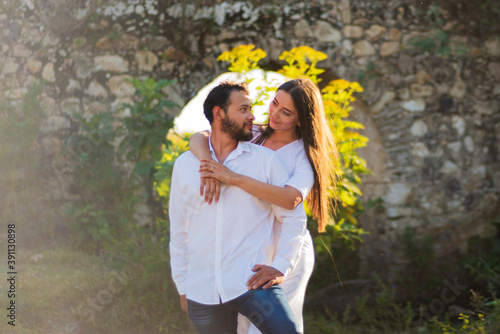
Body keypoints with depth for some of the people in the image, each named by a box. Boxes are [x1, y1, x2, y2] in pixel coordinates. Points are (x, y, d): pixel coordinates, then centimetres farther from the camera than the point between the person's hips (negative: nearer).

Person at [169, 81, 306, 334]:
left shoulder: (265, 159, 5)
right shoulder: (184, 164, 11)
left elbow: (294, 216, 3)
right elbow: (178, 230, 16)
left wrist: (281, 267, -8)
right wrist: (182, 286, 15)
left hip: (252, 282, -2)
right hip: (202, 292, 3)